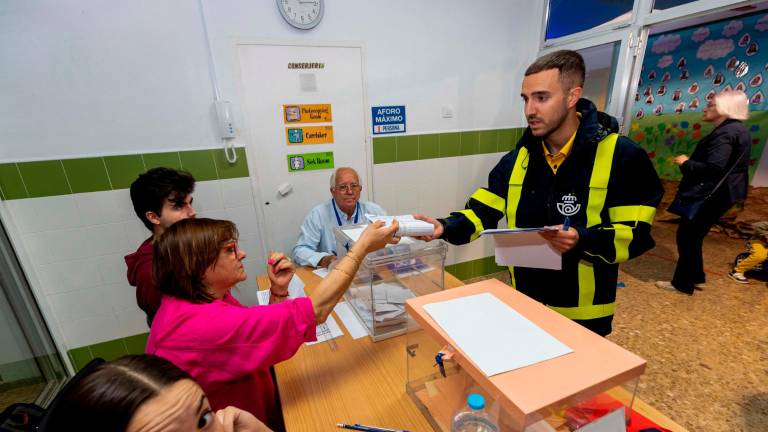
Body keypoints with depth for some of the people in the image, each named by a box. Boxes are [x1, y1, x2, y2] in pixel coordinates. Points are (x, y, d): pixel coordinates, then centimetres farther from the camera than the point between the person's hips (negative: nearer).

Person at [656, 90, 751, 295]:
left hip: (711, 194, -10)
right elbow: (722, 165, 19)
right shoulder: (737, 129, 15)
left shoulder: (725, 132, -19)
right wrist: (690, 161, 11)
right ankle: (695, 276, 30)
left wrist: (685, 163, -12)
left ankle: (683, 283, 9)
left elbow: (713, 168, -27)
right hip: (719, 192, 10)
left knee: (687, 235, -1)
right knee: (693, 235, 19)